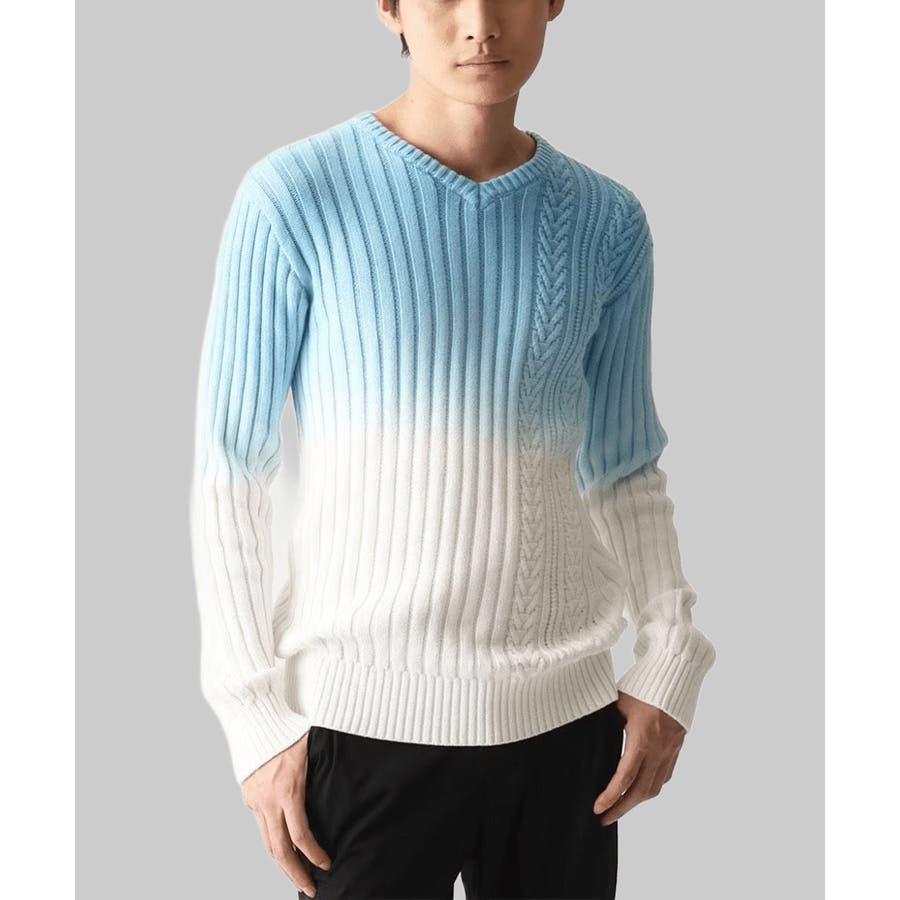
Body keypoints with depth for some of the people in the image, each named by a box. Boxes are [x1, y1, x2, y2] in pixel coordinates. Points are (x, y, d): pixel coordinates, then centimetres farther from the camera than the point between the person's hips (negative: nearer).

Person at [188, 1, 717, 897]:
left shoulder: (607, 222, 2)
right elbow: (230, 471, -4)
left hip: (564, 713, 3)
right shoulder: (294, 197, -9)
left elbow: (623, 468, 9)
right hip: (363, 715, -3)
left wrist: (670, 652, -3)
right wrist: (256, 709, -7)